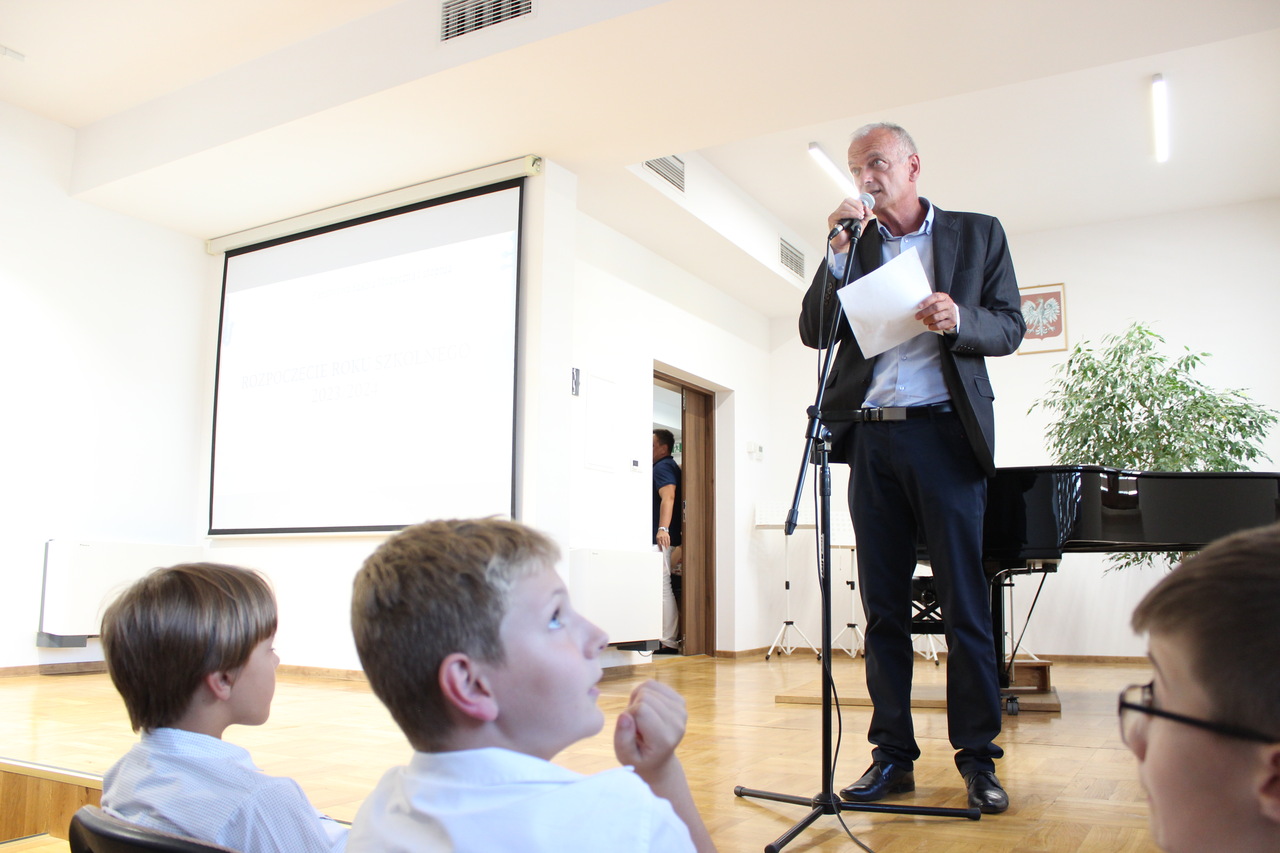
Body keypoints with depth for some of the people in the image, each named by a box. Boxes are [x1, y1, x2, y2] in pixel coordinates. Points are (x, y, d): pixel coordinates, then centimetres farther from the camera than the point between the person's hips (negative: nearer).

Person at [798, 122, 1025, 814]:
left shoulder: (978, 233, 11)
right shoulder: (853, 242, 16)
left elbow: (1010, 328, 7)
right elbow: (814, 332, 6)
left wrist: (959, 320, -14)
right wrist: (839, 252, -5)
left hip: (945, 434, -2)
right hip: (871, 439, 3)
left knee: (965, 603, -2)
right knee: (883, 607, 5)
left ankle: (977, 757, 9)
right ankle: (892, 756, 14)